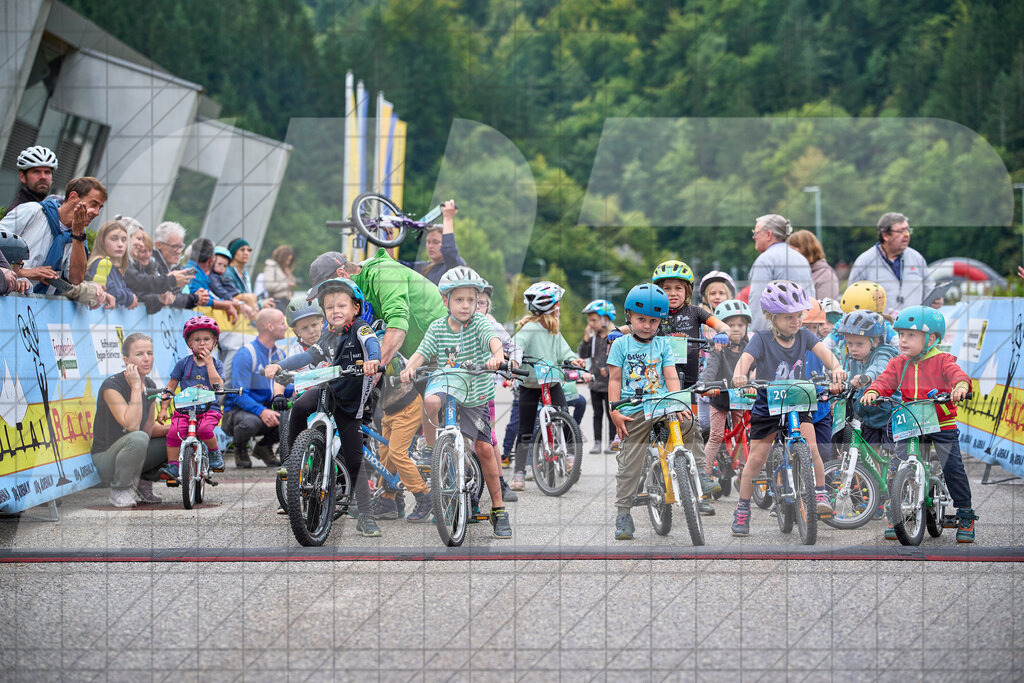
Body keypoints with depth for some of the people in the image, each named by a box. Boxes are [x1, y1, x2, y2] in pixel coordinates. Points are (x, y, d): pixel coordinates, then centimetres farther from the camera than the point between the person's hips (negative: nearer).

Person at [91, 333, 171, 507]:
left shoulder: (150, 386, 4)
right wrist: (136, 386, -27)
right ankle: (119, 491, -14)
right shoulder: (111, 386, -19)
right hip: (106, 459, -8)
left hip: (135, 455, 8)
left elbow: (149, 428, 7)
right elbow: (132, 425, -31)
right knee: (138, 439, -37)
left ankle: (143, 483, 12)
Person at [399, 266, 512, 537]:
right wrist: (409, 367, -30)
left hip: (477, 397, -1)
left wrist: (497, 356, -49)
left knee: (484, 449, -7)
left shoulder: (479, 322, -8)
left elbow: (493, 338, -27)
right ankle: (431, 451, -9)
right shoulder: (438, 327, -1)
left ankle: (498, 510, 6)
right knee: (430, 402, -35)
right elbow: (423, 351, -8)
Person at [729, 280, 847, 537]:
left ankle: (820, 494, -2)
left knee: (810, 448, -19)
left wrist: (836, 368, -38)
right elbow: (746, 358, -28)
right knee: (756, 459, -1)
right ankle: (742, 509, 12)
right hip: (766, 408, -2)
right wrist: (739, 375, -51)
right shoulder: (762, 339, -11)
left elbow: (823, 351, -16)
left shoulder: (803, 335, -2)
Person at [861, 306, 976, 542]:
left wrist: (961, 386, -46)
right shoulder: (898, 364, 7)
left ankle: (966, 516, 8)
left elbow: (956, 373, -22)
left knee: (953, 468, -7)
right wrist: (873, 392, -28)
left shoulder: (942, 361, -4)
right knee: (898, 467, -8)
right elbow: (886, 381, -5)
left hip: (943, 425, -3)